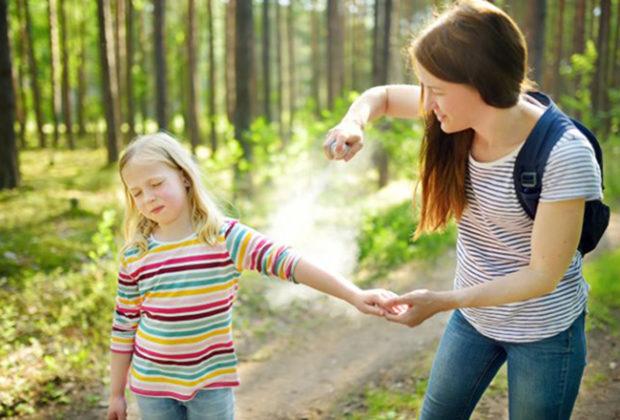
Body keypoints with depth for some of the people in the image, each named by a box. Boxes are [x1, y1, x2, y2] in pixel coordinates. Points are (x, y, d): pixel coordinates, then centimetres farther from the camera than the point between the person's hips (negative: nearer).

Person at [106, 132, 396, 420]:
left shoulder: (225, 237, -13)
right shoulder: (134, 255, -5)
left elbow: (288, 262, -23)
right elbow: (124, 325, 4)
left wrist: (354, 295, -33)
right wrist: (116, 393, 7)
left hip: (211, 380, -2)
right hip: (153, 383, 2)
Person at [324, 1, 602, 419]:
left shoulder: (565, 157, -31)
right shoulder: (465, 108, -15)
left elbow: (543, 276, -26)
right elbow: (382, 95, 2)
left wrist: (441, 301, -31)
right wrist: (353, 124, -20)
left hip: (544, 330, -5)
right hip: (475, 312, 6)